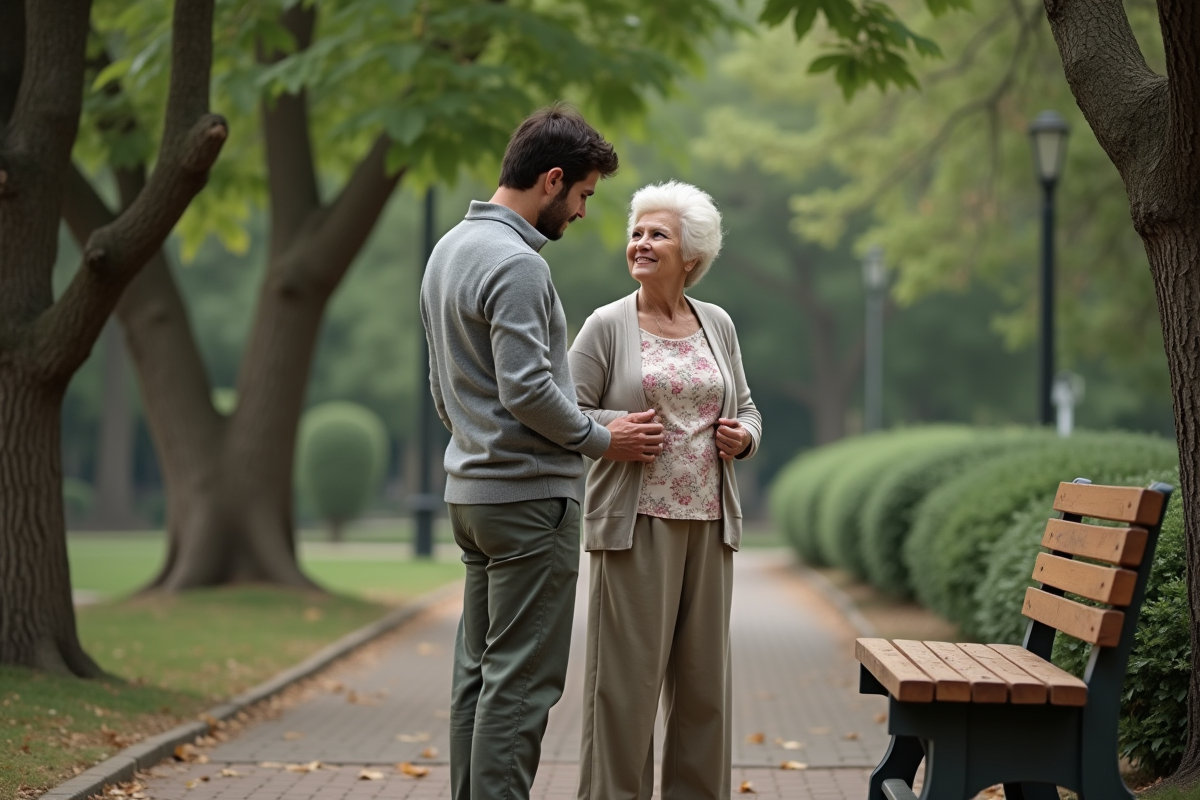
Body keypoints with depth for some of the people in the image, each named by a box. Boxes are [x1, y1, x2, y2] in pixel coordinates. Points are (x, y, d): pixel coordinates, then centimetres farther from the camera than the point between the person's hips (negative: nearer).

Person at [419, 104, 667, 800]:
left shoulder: (450, 250, 15)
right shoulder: (516, 264, -17)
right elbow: (527, 389, -22)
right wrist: (603, 438, -9)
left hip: (472, 491, 10)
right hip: (530, 495, -10)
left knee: (480, 671, 12)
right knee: (522, 681, -7)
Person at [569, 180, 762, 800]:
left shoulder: (717, 324, 12)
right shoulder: (606, 326, 0)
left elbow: (746, 409, 20)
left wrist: (743, 435, -1)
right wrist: (618, 429, -17)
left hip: (709, 520, 4)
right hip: (637, 521, -4)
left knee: (703, 673, 7)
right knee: (628, 671, -5)